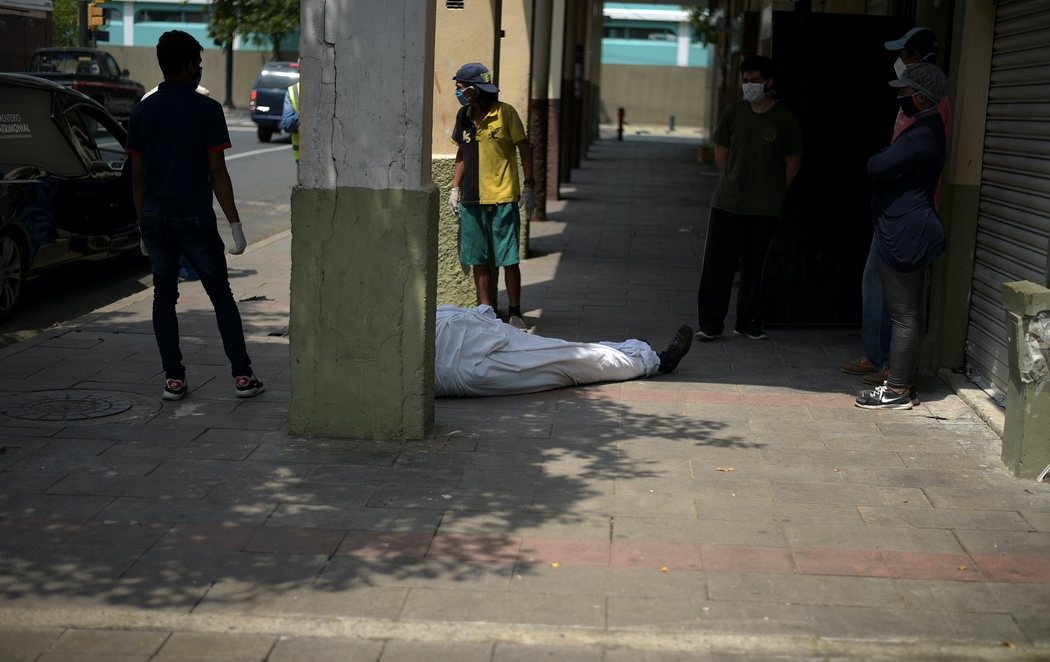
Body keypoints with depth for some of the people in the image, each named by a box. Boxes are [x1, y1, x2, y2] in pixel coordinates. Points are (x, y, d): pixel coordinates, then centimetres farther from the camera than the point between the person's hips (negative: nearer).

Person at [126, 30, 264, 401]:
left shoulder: (141, 113, 6)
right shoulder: (206, 109, -7)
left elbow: (137, 176, 7)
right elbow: (217, 171, -9)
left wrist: (142, 223, 15)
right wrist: (234, 223, -5)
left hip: (155, 218, 4)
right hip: (194, 217, -4)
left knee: (164, 297, 9)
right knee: (221, 296, 5)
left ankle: (173, 379, 8)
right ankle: (242, 376, 5)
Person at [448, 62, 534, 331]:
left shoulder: (505, 113, -8)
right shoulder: (464, 116, 8)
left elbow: (524, 148, -2)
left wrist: (528, 186, -6)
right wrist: (455, 188, 12)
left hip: (502, 198, -5)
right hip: (472, 199, 5)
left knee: (509, 259, -2)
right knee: (479, 259, 9)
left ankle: (514, 312, 8)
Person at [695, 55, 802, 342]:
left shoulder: (784, 119, -3)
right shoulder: (734, 113, 4)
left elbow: (793, 163, 3)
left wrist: (773, 193, 5)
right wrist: (733, 182, 9)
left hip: (765, 209, -2)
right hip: (728, 203, 2)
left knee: (754, 266, 7)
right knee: (717, 263, -3)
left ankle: (748, 322, 19)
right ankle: (710, 324, 3)